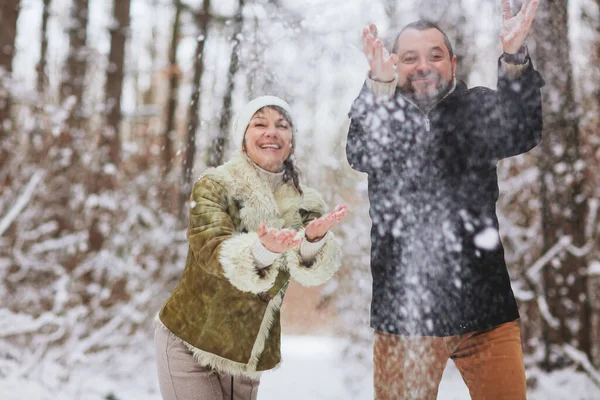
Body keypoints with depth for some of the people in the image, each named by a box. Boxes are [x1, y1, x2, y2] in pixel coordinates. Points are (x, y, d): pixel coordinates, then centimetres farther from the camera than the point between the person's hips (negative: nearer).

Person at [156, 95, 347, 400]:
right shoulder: (214, 187, -9)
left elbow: (312, 271, -15)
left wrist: (313, 239, -38)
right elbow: (212, 253, -25)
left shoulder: (305, 203, 1)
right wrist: (263, 249, -44)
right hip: (191, 348, -4)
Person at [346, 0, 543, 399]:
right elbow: (363, 156, -18)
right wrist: (380, 85, -36)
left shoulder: (476, 108, 7)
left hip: (486, 309, 1)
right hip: (405, 309, -1)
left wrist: (515, 58, -30)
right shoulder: (381, 113, 4)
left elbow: (522, 134, -13)